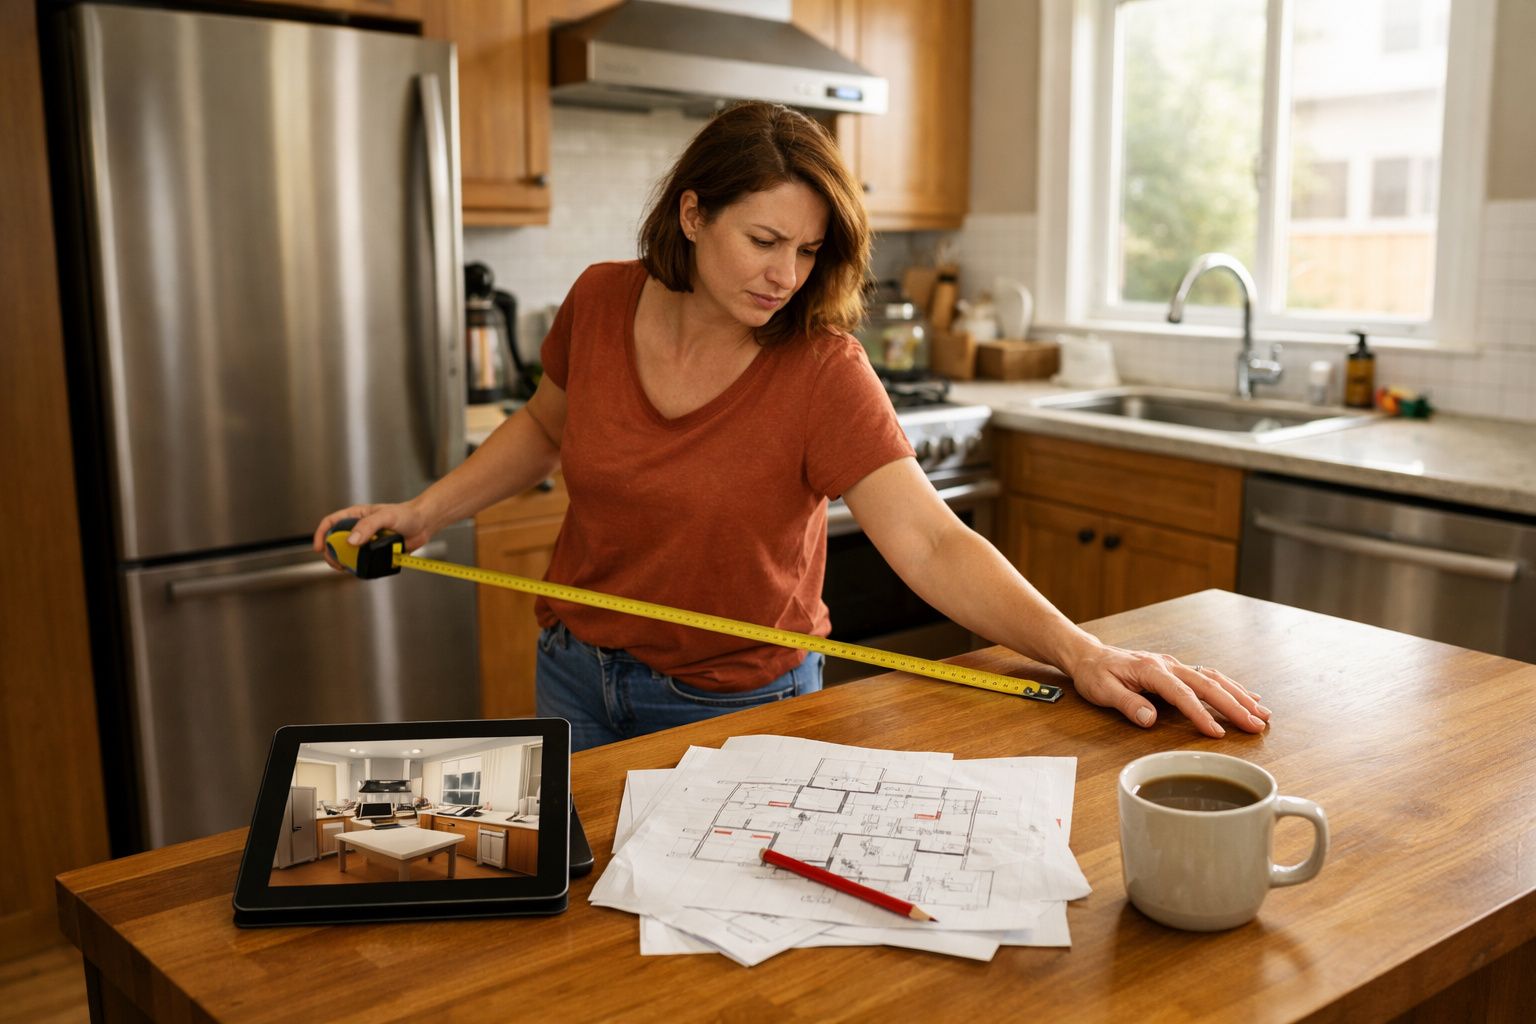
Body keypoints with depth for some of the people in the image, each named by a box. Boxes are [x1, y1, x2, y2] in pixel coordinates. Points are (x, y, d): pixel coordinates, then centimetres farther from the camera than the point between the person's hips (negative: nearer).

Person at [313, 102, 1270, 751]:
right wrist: (424, 511, 4)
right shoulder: (600, 304, -10)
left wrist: (1081, 651, -41)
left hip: (738, 706, -4)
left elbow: (932, 543, -29)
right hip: (578, 679, 4)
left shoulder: (821, 370, -22)